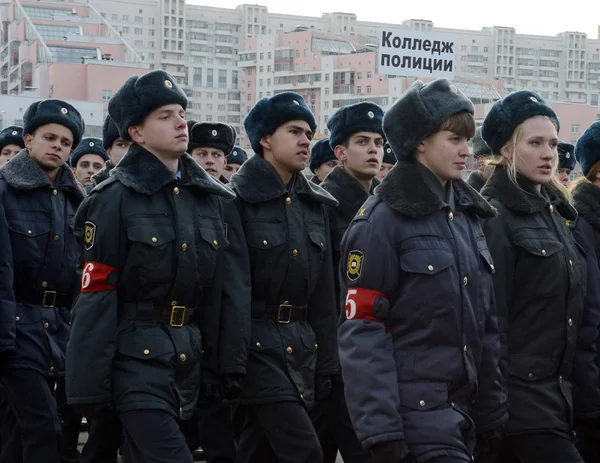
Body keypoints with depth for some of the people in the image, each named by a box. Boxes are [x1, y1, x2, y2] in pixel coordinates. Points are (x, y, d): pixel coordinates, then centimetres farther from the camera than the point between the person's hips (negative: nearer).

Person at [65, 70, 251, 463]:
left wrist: (232, 367, 6)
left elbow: (233, 290, 9)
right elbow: (96, 297, -10)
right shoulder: (115, 199, -8)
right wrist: (90, 386, -11)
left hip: (191, 357, 5)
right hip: (136, 357, -5)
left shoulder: (216, 200, 8)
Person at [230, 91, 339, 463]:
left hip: (302, 348, 6)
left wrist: (326, 363, 11)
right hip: (256, 345, -6)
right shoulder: (237, 199, -8)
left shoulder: (315, 204, 11)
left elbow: (324, 291, 13)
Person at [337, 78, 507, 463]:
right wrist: (380, 430, -18)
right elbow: (362, 332, -13)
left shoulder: (467, 217, 13)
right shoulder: (382, 220, -8)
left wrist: (492, 414, 13)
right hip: (413, 412, -7)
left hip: (463, 412, 7)